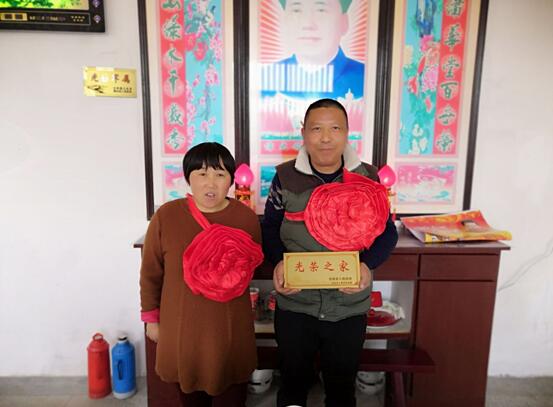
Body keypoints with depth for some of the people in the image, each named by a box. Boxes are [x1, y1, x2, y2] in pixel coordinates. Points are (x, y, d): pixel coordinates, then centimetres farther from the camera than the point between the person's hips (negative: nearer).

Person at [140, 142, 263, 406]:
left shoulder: (246, 217, -6)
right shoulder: (166, 216, -11)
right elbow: (151, 273, 1)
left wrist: (242, 267, -11)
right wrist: (151, 318, 7)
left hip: (231, 329, 1)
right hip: (181, 327, 0)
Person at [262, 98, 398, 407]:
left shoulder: (368, 177, -5)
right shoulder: (285, 176, -5)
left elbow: (386, 232, 1)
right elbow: (270, 228, 3)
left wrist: (367, 265, -17)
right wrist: (278, 262, -16)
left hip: (350, 306, 0)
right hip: (294, 304, 0)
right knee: (293, 381, 22)